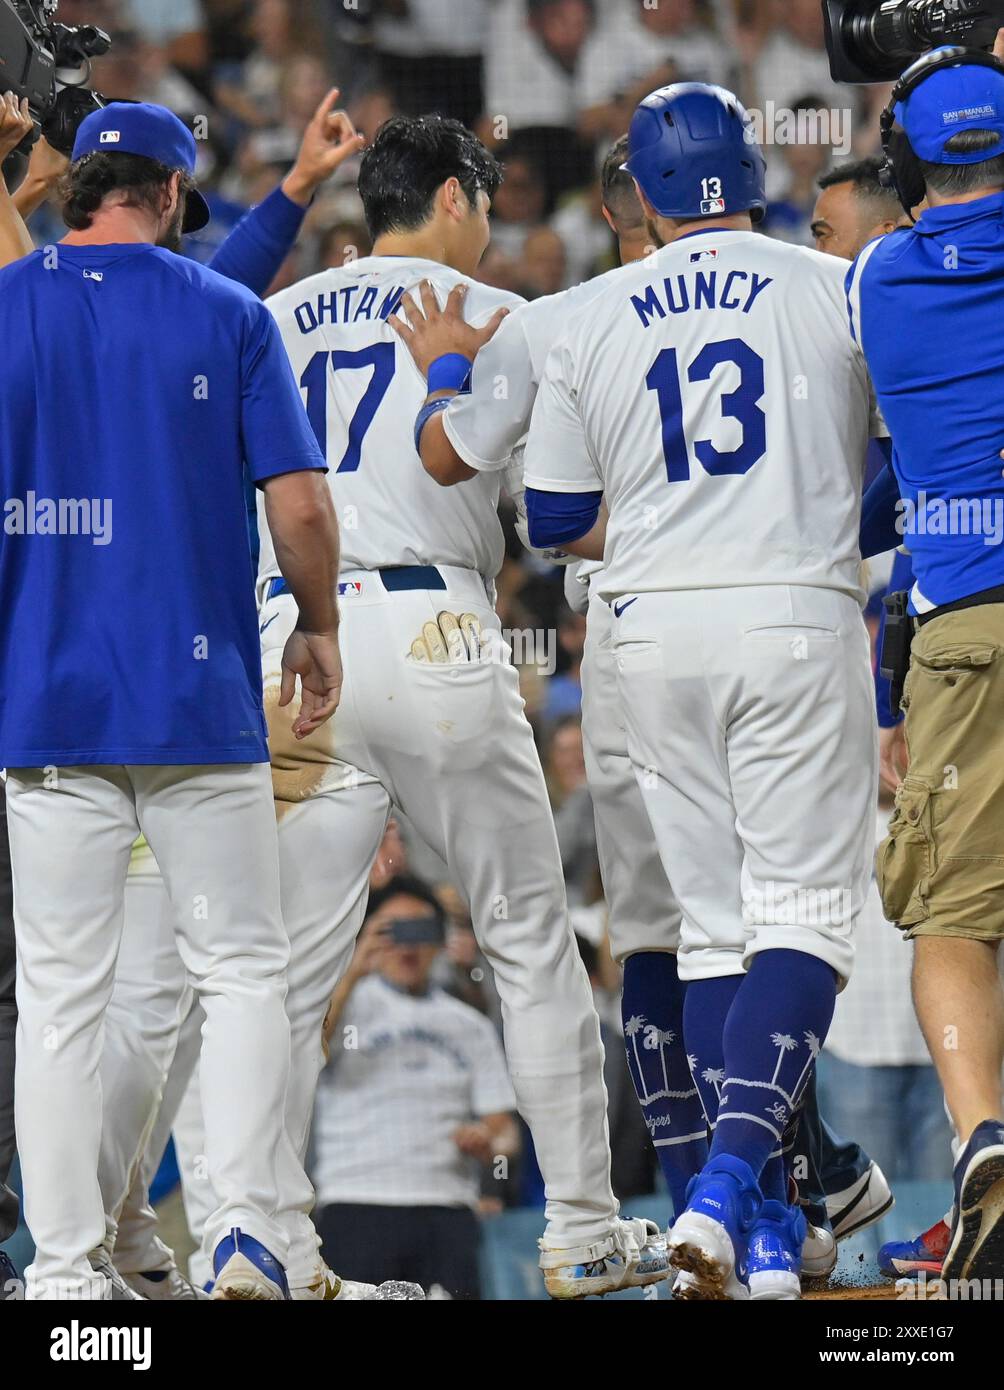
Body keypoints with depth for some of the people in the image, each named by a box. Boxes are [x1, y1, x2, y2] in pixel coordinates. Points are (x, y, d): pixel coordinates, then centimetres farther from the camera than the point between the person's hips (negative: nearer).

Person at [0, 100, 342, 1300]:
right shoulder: (226, 313, 0)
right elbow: (300, 503, -3)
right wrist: (318, 630, 14)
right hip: (200, 699, -1)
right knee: (241, 969, 8)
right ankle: (244, 1229, -5)